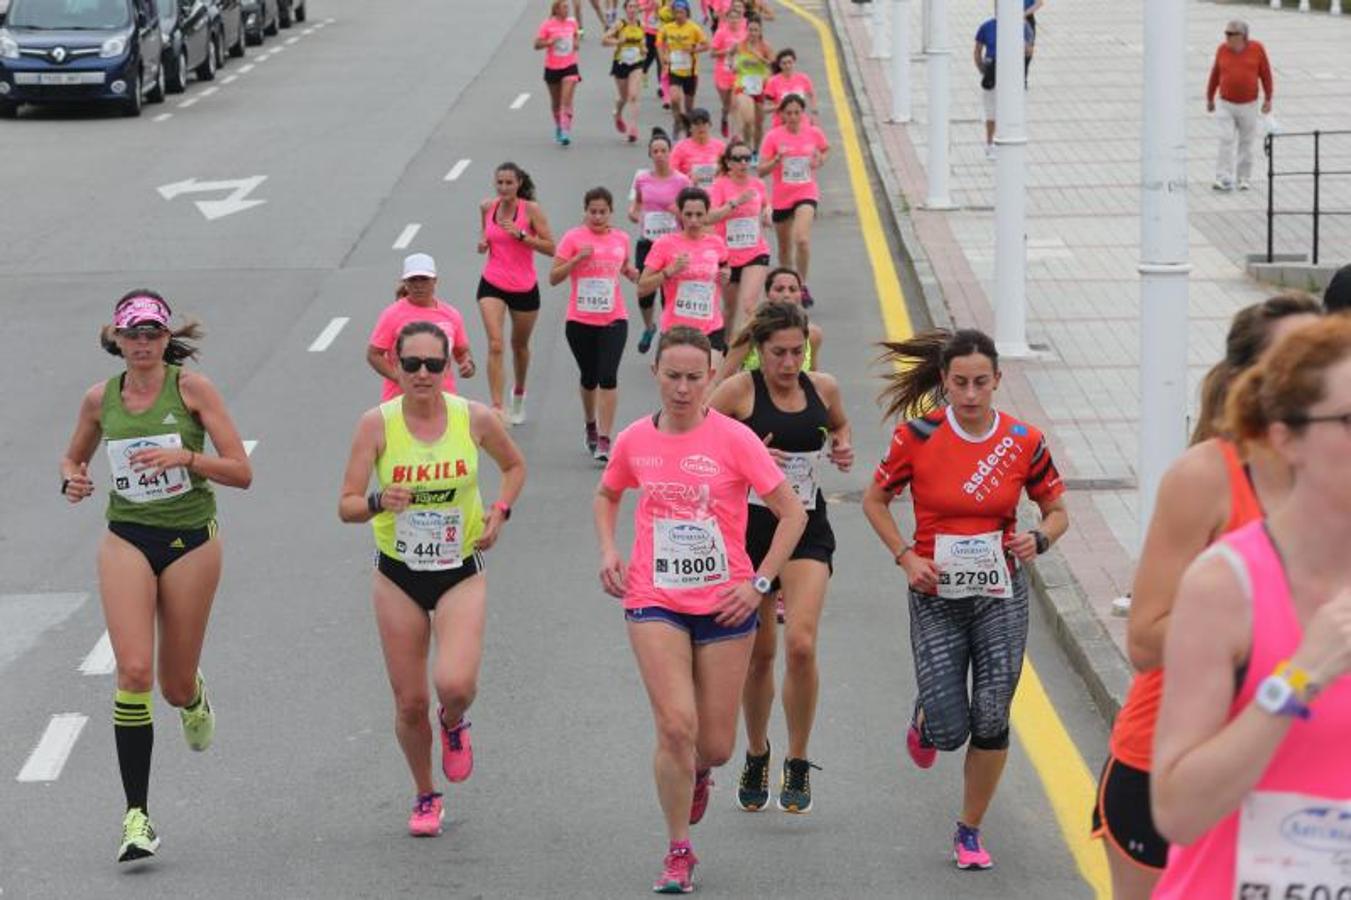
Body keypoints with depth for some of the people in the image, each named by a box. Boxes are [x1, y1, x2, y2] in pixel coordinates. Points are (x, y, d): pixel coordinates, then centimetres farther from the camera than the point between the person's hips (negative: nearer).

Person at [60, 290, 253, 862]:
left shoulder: (191, 387, -6)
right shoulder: (100, 398, 4)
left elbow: (241, 473, -7)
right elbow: (73, 457, 22)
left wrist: (185, 457, -22)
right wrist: (72, 479, -1)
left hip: (191, 540, -1)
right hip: (127, 539, 1)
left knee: (176, 687, 7)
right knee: (134, 669, -17)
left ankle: (194, 696, 48)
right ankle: (136, 814, -13)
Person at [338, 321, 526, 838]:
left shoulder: (474, 419, -7)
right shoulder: (377, 424, -11)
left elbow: (514, 466, 13)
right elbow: (346, 507, -11)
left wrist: (499, 514, -2)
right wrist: (378, 502, -32)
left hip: (461, 572, 0)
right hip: (398, 575, 0)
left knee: (455, 685, -21)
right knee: (409, 703, 4)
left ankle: (453, 724, 17)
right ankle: (425, 797, 30)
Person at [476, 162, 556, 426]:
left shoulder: (531, 209, -11)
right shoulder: (486, 207, 0)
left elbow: (551, 248, -13)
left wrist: (521, 234, -23)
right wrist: (483, 243, -3)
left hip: (525, 287, -1)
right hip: (492, 285, 1)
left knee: (520, 345, 18)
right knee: (495, 345, -15)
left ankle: (519, 393, 45)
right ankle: (496, 407, -19)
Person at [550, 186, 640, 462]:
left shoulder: (621, 238, 5)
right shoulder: (574, 238, -4)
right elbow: (553, 277, -7)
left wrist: (635, 274, 3)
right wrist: (578, 258, -20)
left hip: (613, 319, 1)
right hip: (580, 320, -1)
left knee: (608, 377, -13)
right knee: (589, 377, 12)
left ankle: (604, 441, -13)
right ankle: (591, 427, 38)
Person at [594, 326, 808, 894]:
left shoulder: (733, 439, -8)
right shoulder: (635, 441, 1)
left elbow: (793, 513, -4)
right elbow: (606, 495, 23)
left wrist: (759, 583, -10)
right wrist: (608, 552, 6)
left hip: (723, 606, -1)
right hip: (655, 603, 1)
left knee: (715, 746, 4)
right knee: (675, 726, -15)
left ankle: (698, 773, 43)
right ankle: (679, 852, 1)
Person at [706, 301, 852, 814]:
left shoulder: (823, 388, 2)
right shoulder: (739, 391, -9)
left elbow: (839, 425, 24)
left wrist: (843, 448, 2)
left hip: (807, 527, 1)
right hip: (751, 525, -1)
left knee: (801, 644, -17)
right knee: (758, 653, 9)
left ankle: (798, 764, -1)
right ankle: (756, 756, 33)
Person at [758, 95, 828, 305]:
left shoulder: (814, 133, -3)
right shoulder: (773, 137, -8)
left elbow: (826, 150, 20)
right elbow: (761, 170, -8)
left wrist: (820, 160, -2)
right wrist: (777, 159, -25)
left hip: (806, 194, -1)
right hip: (781, 198, 1)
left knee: (802, 239, -23)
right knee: (785, 247, 14)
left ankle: (803, 286, -9)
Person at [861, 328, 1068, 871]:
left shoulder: (1023, 442, -5)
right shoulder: (918, 436, -9)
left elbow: (1057, 510, 8)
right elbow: (874, 500, 4)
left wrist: (1039, 539, -13)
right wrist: (906, 557, -9)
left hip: (1002, 596, 1)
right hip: (937, 596, -1)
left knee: (991, 721, -4)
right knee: (950, 731, -6)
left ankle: (970, 831, 16)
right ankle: (925, 719, 34)